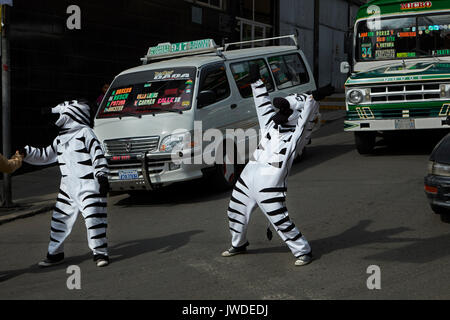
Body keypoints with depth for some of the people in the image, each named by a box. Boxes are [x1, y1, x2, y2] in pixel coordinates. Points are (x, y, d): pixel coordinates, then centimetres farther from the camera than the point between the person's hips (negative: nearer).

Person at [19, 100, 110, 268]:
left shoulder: (85, 132, -7)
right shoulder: (60, 139, 17)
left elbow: (98, 155, -11)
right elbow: (46, 155, 25)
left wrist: (102, 177, -15)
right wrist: (27, 153, 15)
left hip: (88, 186, -8)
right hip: (68, 187, 8)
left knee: (93, 218, -10)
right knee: (60, 218, 9)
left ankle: (100, 252, 0)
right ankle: (55, 253, 21)